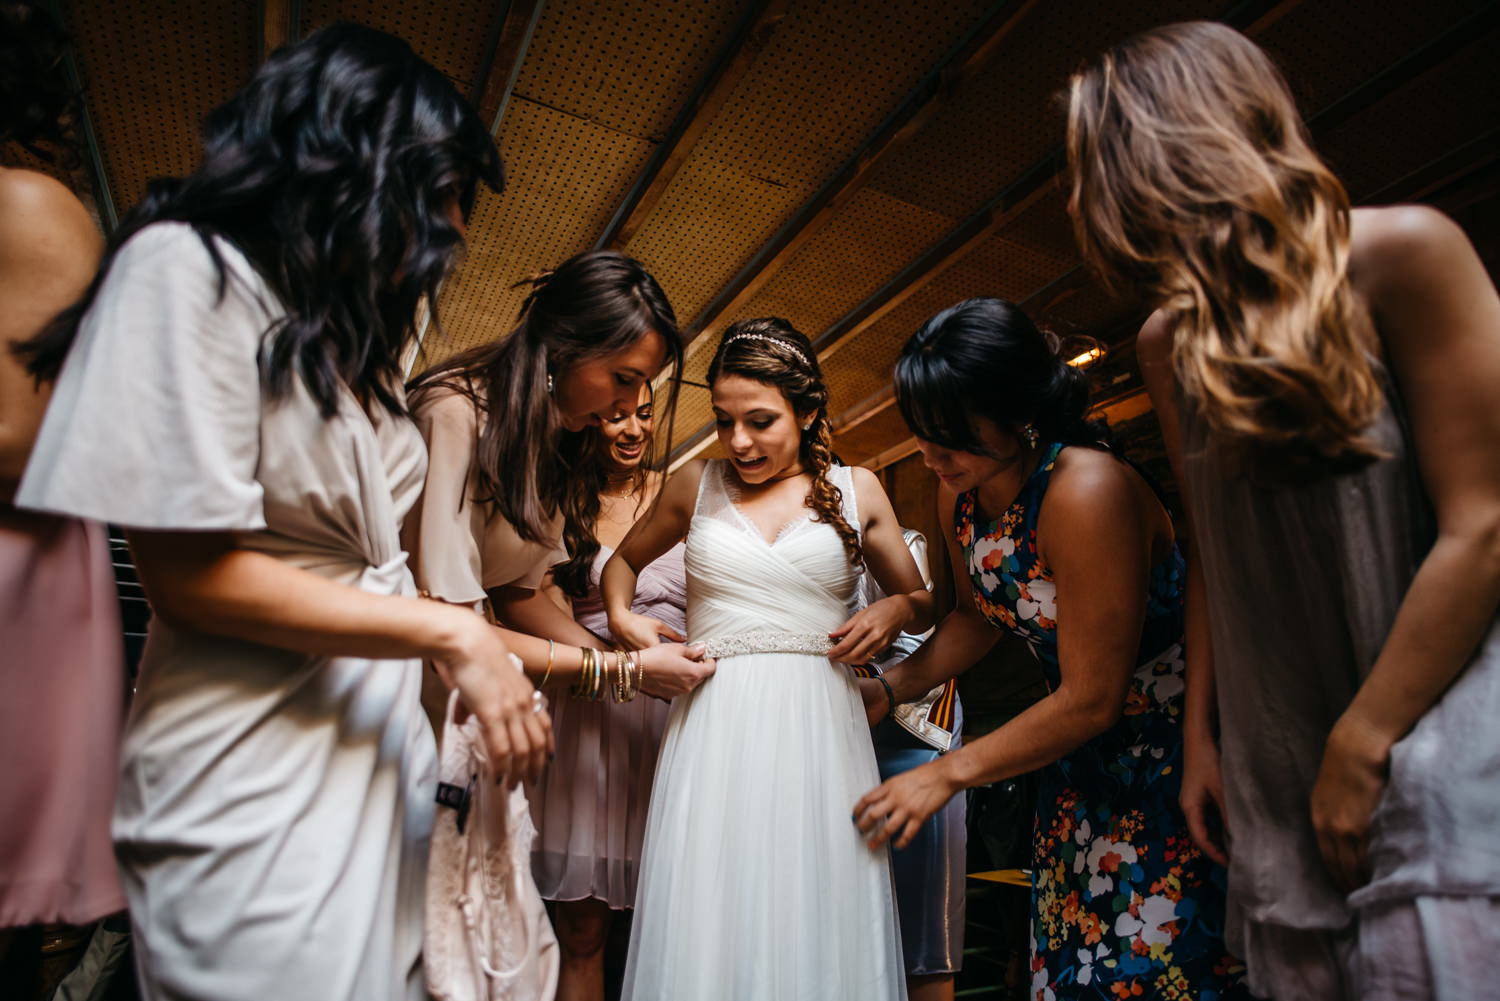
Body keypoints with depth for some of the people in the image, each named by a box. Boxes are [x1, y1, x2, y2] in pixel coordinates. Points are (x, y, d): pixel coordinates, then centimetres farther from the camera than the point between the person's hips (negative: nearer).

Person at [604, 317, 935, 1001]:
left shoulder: (856, 490, 8)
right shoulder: (696, 484, 8)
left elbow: (923, 601, 18)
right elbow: (624, 560, 24)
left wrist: (894, 610, -4)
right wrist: (622, 617, 4)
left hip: (820, 727, 0)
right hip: (713, 728, 0)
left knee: (817, 926, 5)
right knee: (706, 931, 4)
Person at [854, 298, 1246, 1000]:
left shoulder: (1088, 491, -30)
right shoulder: (958, 494, -6)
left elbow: (1091, 699, -25)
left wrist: (949, 773, -17)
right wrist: (887, 690, -2)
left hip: (1169, 746, -7)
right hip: (1080, 758, 7)